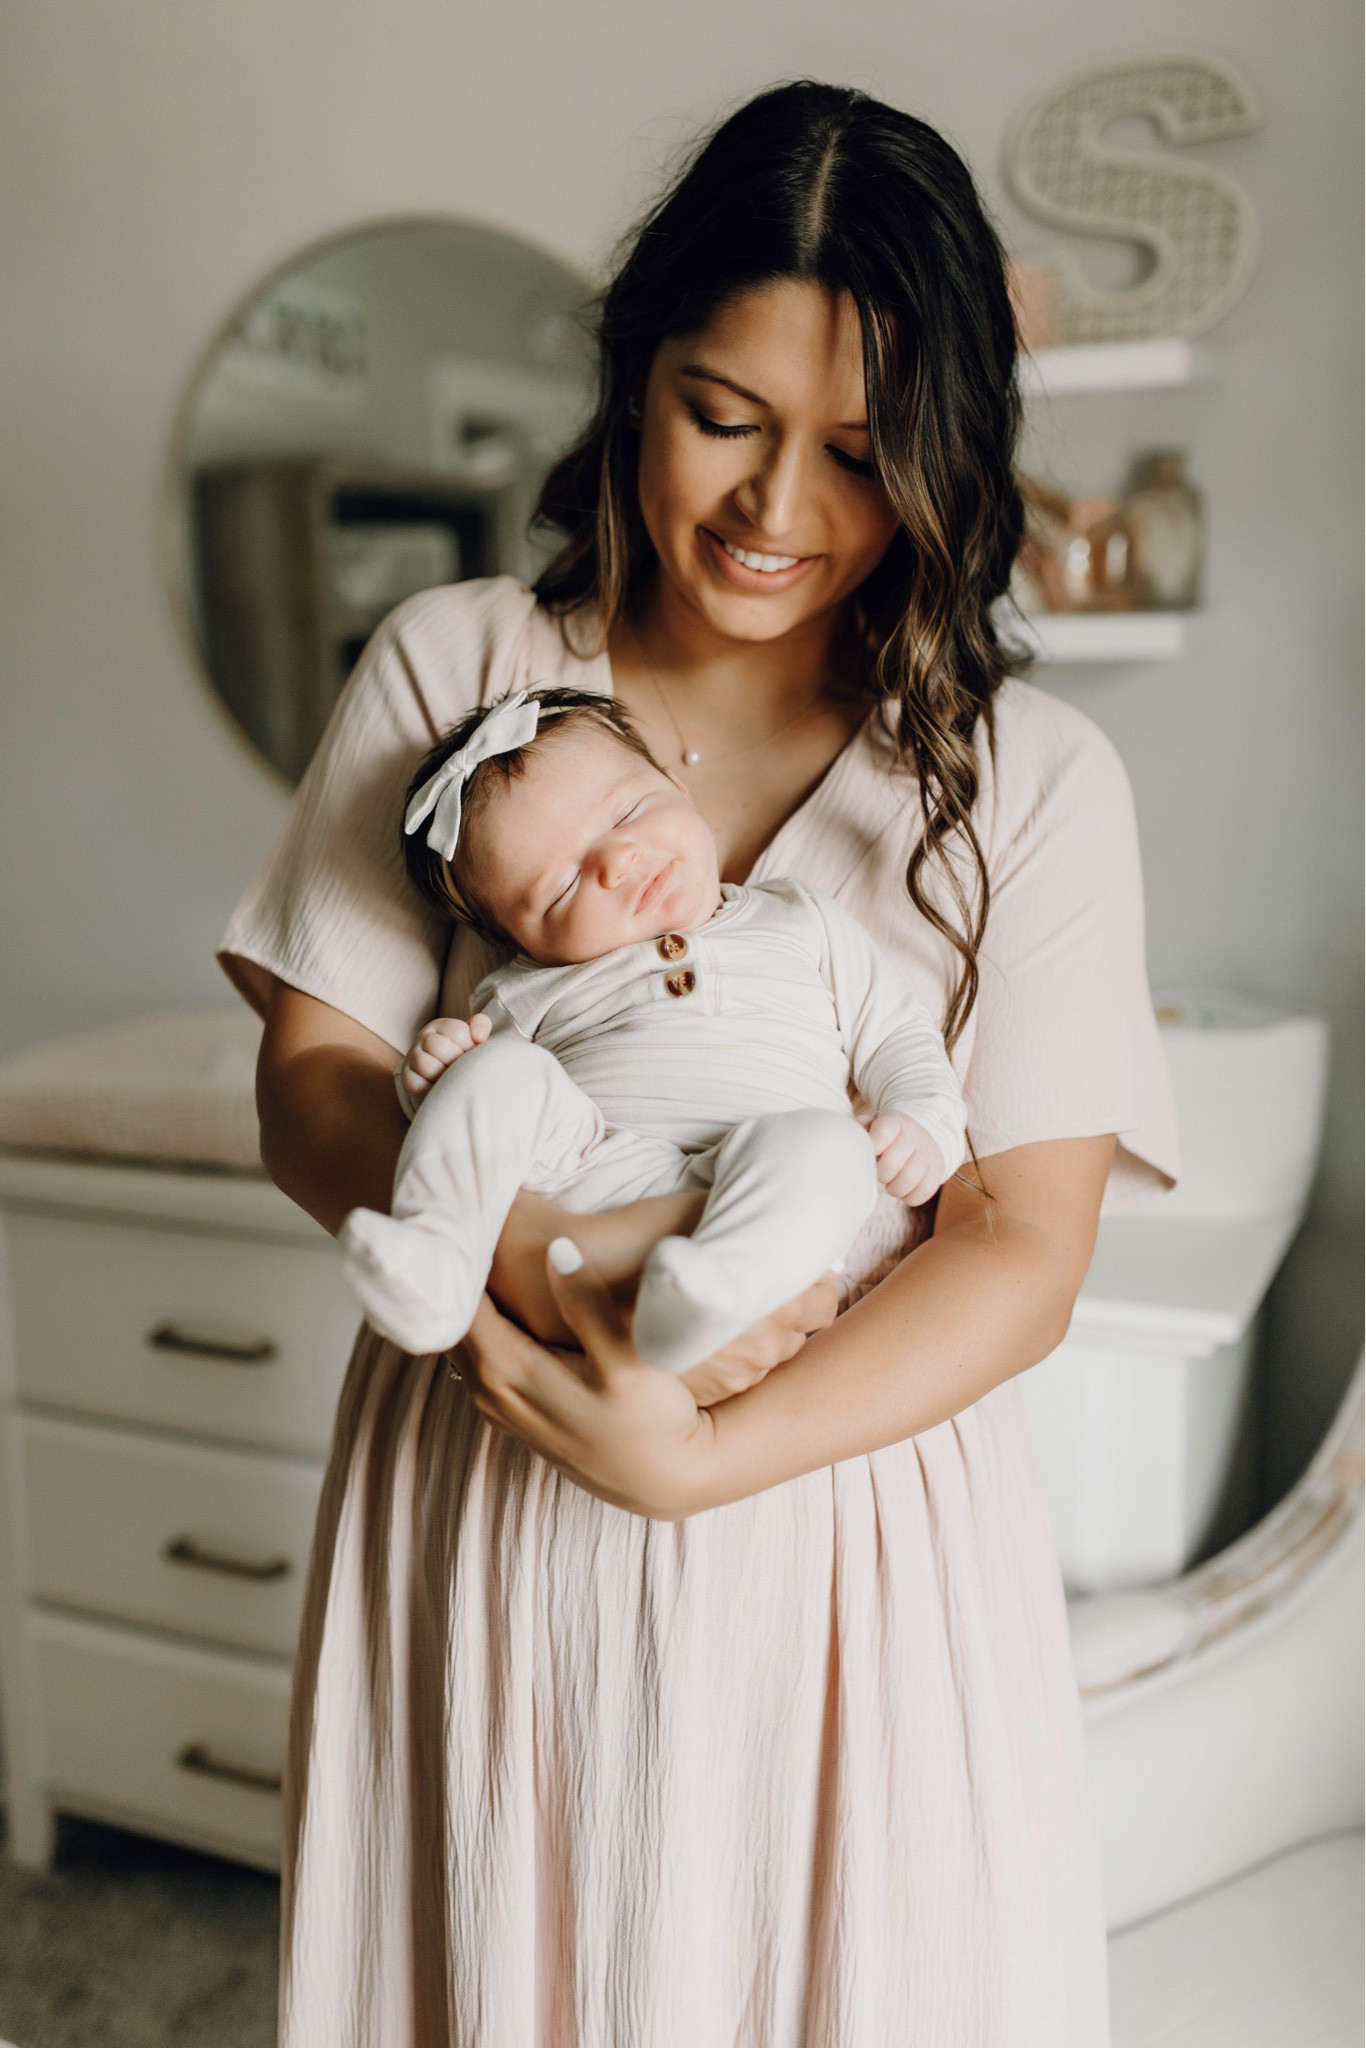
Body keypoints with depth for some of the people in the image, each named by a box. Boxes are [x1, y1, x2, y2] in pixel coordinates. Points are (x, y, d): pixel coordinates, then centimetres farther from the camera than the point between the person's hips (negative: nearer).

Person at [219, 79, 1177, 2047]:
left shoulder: (1035, 780, -4)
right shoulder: (451, 668, 1)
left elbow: (1022, 1254, -8)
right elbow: (313, 1080, -2)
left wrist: (702, 1456, -21)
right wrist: (539, 1258, -22)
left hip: (842, 1534, -1)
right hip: (468, 1507, 2)